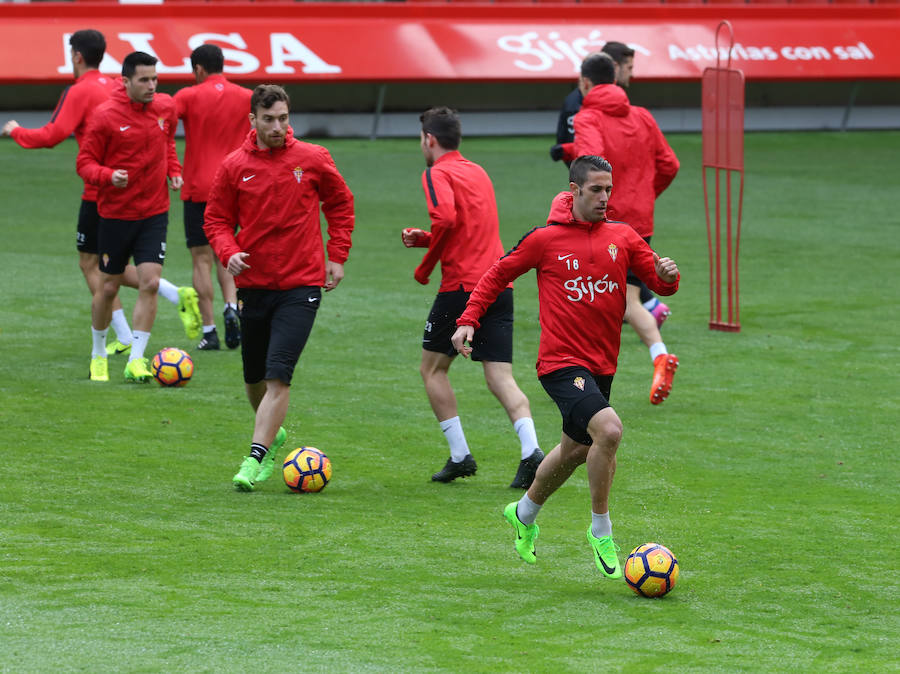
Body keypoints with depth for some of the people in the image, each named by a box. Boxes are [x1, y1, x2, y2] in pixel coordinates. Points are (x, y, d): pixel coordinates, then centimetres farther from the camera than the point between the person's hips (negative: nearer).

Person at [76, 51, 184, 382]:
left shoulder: (166, 107, 0)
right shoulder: (105, 116, -13)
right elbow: (84, 162, -8)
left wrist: (174, 170, 6)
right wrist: (108, 176, -27)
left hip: (154, 212, 3)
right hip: (115, 214, -3)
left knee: (150, 282, -11)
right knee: (109, 287, 7)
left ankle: (135, 361, -6)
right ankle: (98, 354, 28)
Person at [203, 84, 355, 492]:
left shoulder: (313, 160, -2)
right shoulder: (234, 167, -1)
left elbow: (340, 204, 13)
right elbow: (216, 219, 6)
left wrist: (336, 256, 6)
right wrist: (229, 253, -13)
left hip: (300, 285, -3)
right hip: (253, 284, 3)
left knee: (278, 375, -15)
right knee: (254, 378, 14)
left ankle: (255, 459, -16)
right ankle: (273, 435, 41)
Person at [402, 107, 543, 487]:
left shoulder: (438, 174, -5)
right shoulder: (478, 172, 20)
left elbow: (446, 218, -23)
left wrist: (424, 267, -10)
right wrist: (423, 239, 20)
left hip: (461, 285, -7)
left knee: (432, 368, 11)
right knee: (500, 377, 2)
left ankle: (460, 456, 5)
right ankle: (531, 450, -19)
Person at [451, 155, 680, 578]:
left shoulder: (622, 238, 5)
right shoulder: (545, 239, -5)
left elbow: (660, 284, 4)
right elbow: (498, 274, 6)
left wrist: (666, 275, -19)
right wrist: (469, 319, -2)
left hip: (602, 365, 6)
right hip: (562, 363, -6)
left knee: (576, 450, 19)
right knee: (608, 430, -26)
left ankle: (524, 513, 46)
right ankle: (601, 531, -9)